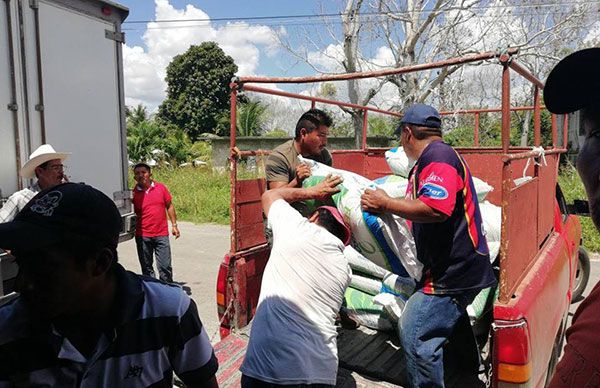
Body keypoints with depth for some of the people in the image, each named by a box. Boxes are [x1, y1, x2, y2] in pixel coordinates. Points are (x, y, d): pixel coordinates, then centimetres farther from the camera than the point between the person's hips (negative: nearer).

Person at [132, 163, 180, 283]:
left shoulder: (161, 188, 0)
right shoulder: (133, 193, -2)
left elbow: (169, 206, 9)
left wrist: (174, 225, 8)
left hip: (161, 234, 0)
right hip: (143, 237, 0)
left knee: (165, 266, 2)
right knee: (146, 268, 12)